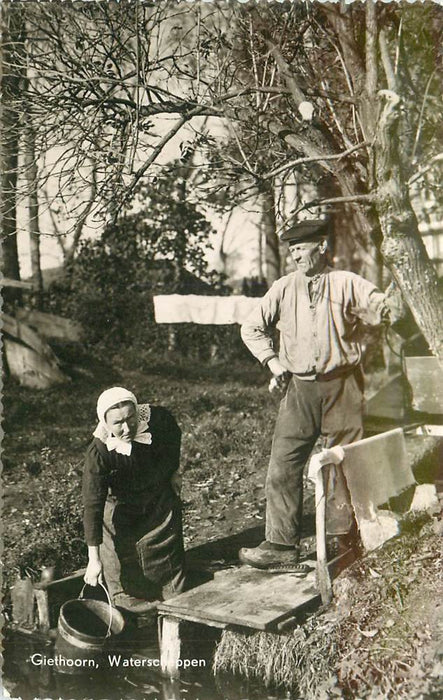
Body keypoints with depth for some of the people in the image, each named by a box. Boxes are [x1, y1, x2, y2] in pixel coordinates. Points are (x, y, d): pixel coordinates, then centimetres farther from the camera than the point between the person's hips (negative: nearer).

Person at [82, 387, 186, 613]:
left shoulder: (158, 419, -29)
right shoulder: (98, 454, -35)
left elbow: (174, 435, -2)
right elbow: (92, 506, -33)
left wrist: (173, 471, 7)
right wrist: (93, 558, -34)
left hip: (162, 502, 3)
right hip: (120, 508, -2)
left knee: (168, 559, 14)